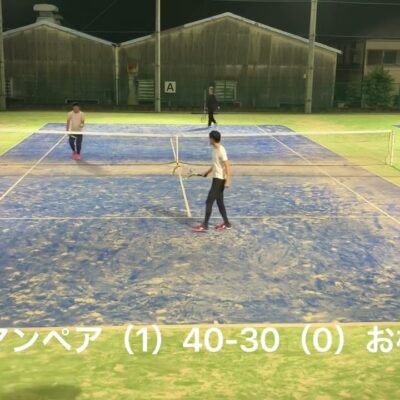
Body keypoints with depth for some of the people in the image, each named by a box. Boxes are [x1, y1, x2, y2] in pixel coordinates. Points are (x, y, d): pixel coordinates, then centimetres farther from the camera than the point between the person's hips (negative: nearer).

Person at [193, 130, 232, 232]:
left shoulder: (221, 150, -19)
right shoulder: (215, 149, 9)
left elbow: (227, 166, -20)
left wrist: (228, 180, -24)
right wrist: (208, 172, 28)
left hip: (220, 179, -9)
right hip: (216, 178, 10)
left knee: (209, 202, -6)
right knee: (219, 202, 14)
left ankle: (205, 225, 0)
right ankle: (226, 223, 22)